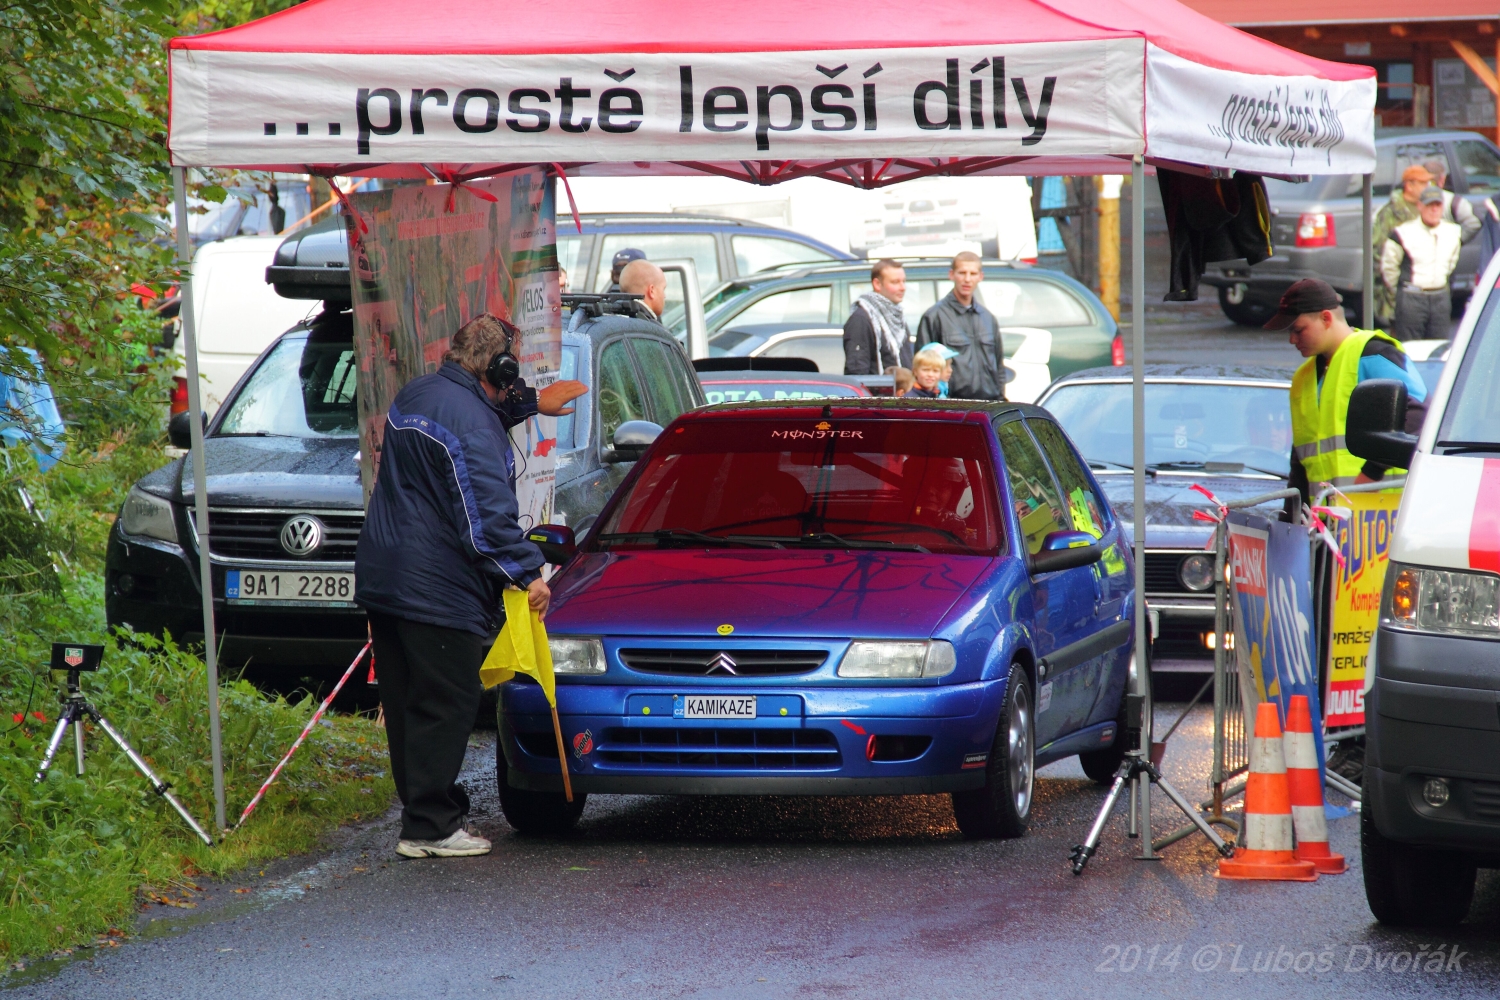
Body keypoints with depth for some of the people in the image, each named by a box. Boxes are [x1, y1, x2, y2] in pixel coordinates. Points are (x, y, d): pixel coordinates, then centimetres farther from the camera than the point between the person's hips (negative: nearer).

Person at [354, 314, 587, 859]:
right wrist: (529, 573, -13)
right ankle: (429, 828, -3)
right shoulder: (472, 425, -18)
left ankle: (429, 810, 23)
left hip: (382, 581, 10)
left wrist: (532, 402, 41)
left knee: (407, 705, 14)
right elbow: (488, 518, -21)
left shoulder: (416, 395, 12)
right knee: (444, 707, -4)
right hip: (437, 590, -10)